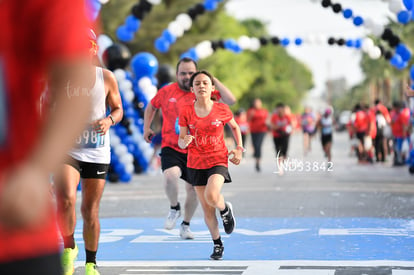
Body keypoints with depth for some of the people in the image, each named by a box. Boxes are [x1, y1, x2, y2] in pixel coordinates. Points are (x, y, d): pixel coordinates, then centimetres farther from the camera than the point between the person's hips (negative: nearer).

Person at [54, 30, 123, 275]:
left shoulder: (107, 78, 1)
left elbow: (118, 109, 10)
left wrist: (110, 120, -11)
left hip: (97, 152, 1)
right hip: (66, 147, -1)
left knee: (90, 211, 6)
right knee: (66, 199, -25)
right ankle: (69, 248, 0)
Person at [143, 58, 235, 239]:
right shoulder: (166, 92, 0)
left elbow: (231, 100, -12)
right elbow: (151, 107, 20)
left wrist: (214, 81, -15)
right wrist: (146, 127, 13)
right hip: (171, 147, -2)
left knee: (193, 189, 8)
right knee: (170, 175, -30)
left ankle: (185, 226, 32)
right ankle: (174, 208, 0)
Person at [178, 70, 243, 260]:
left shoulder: (222, 110, -4)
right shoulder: (186, 112, -3)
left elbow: (235, 127, 15)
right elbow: (181, 141, 1)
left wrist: (239, 149, 3)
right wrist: (185, 141, -23)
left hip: (218, 160, -2)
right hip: (196, 164, 2)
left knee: (211, 196, -30)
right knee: (207, 210, 6)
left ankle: (225, 210, 6)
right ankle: (217, 244, 28)